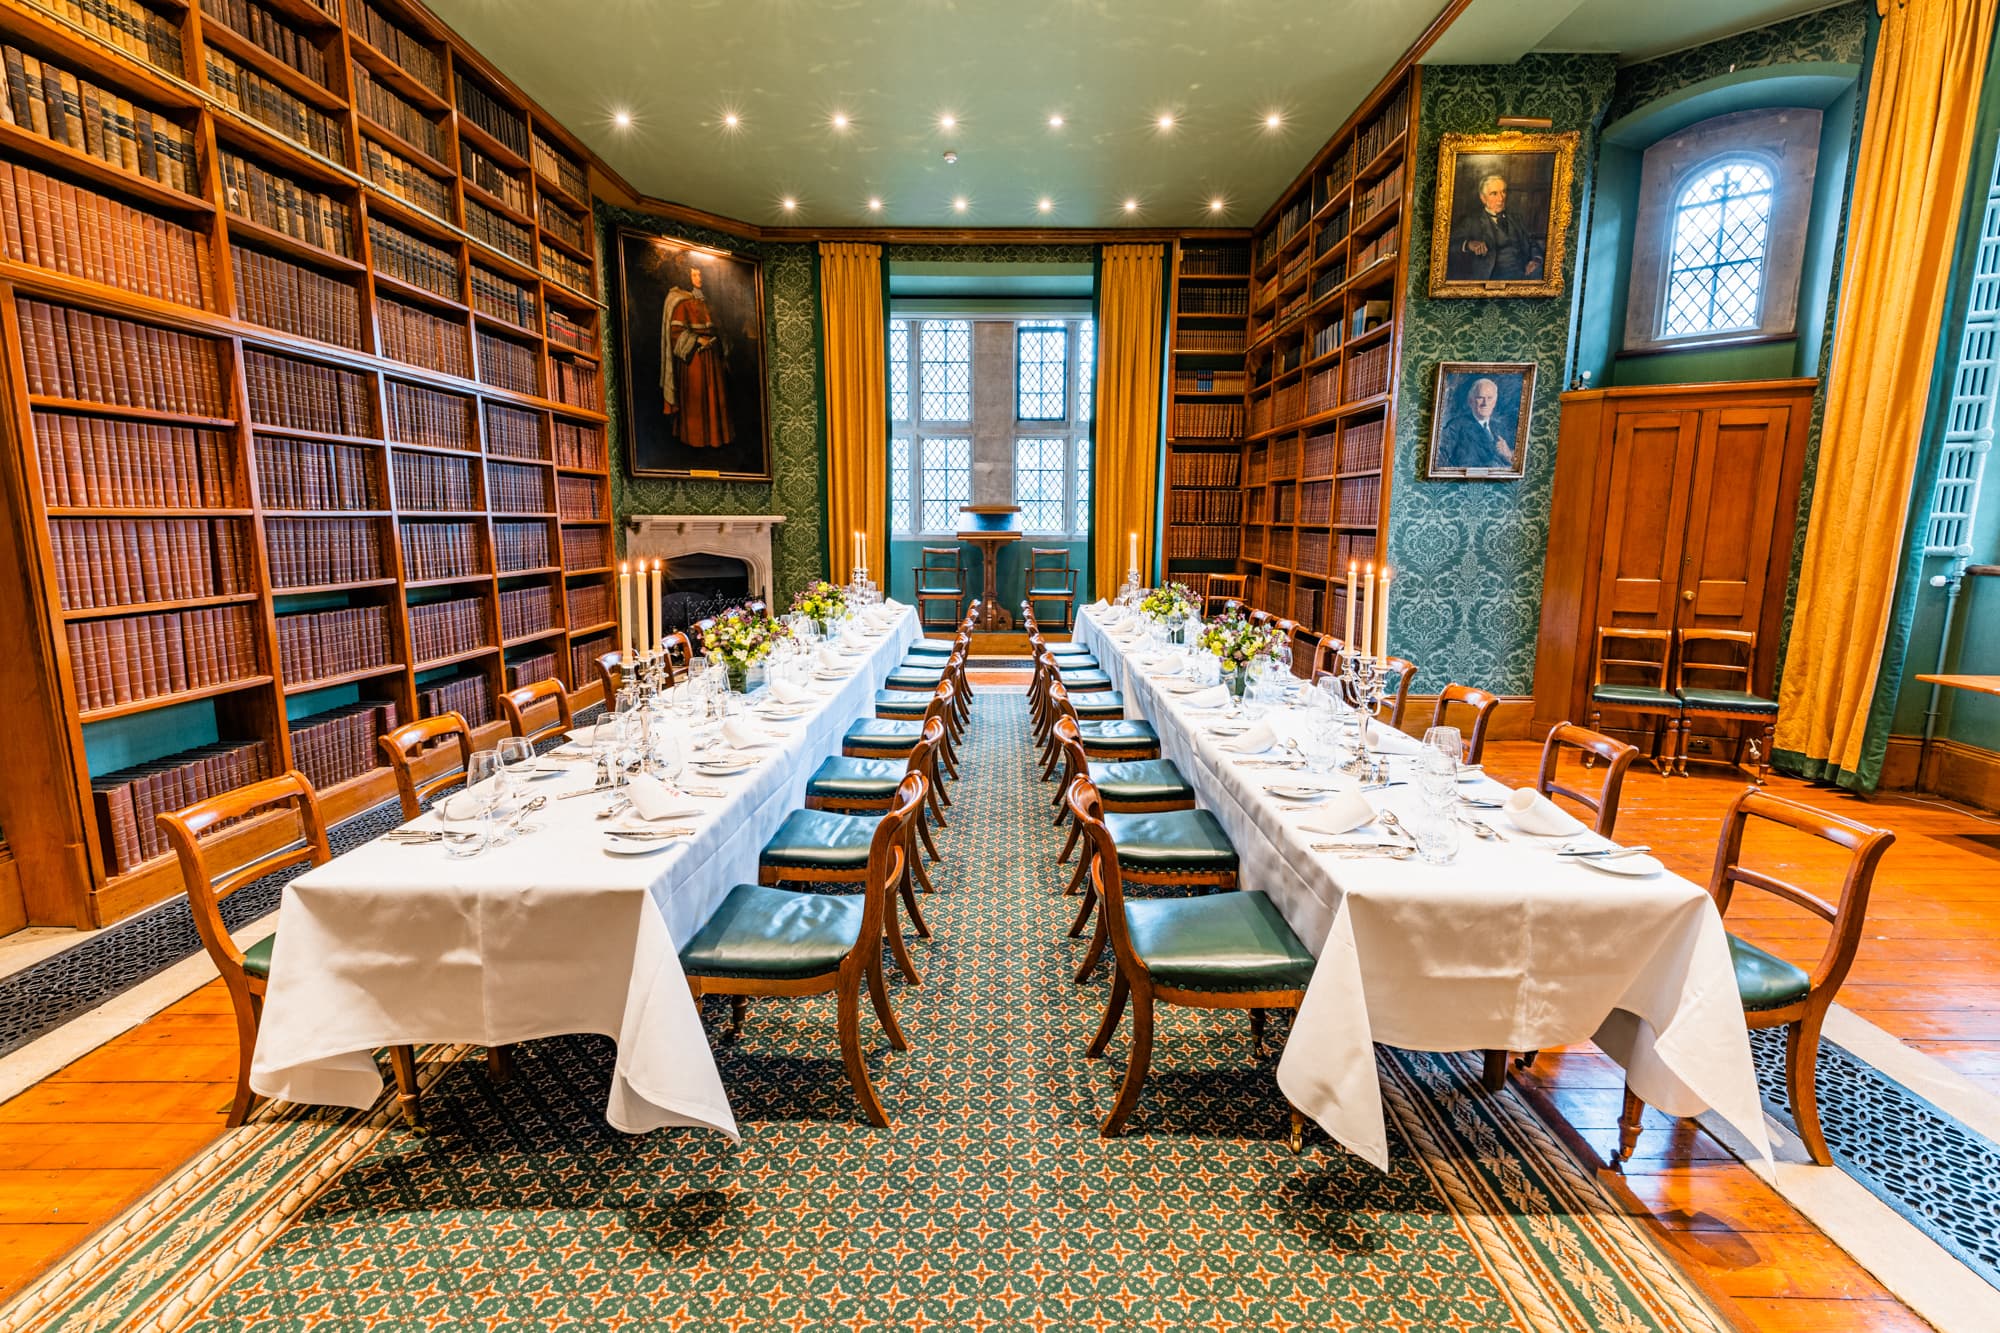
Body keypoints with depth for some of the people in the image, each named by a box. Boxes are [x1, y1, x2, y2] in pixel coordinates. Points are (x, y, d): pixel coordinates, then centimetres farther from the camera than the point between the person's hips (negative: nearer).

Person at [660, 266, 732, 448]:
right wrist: (697, 340, -19)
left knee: (712, 395, 7)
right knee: (694, 397, -4)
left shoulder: (702, 300, 16)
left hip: (709, 355, 7)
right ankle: (695, 437, 2)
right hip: (693, 355, -7)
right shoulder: (681, 302, -7)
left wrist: (715, 341, 7)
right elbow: (676, 331, -14)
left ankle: (713, 434, 14)